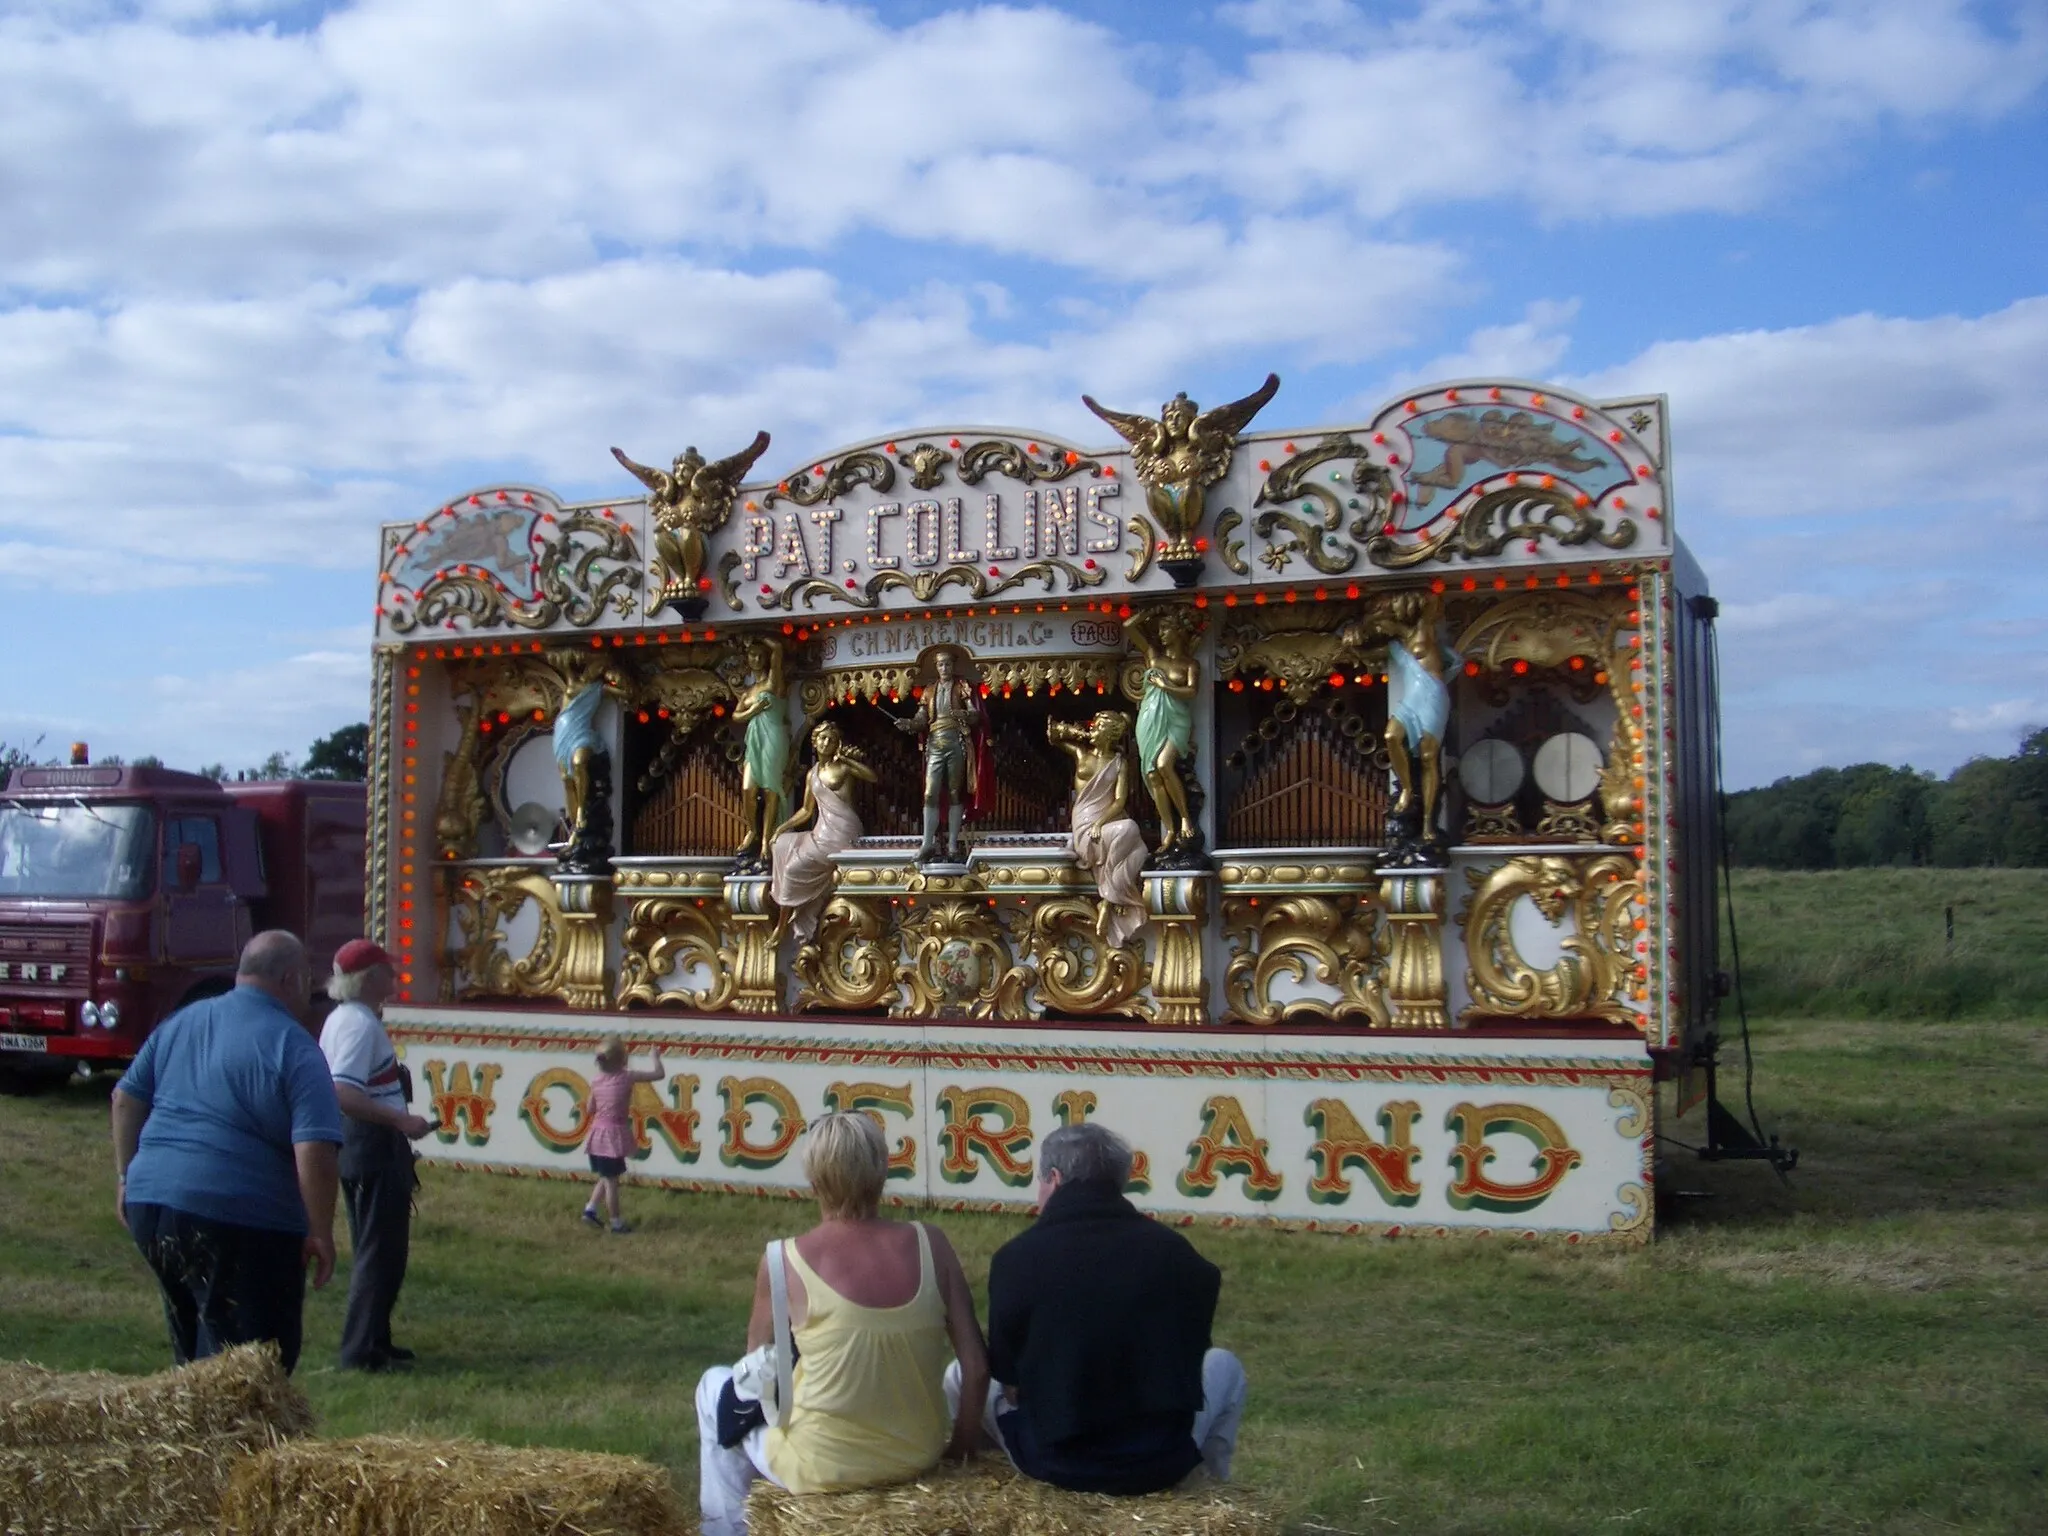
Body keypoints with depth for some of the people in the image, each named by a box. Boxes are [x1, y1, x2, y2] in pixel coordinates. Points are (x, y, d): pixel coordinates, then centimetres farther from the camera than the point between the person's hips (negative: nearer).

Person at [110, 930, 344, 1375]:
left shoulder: (182, 1022, 12)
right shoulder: (294, 1048, -11)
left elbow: (126, 1097, 17)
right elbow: (314, 1151, -19)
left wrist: (127, 1176, 24)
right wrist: (321, 1234, -10)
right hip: (240, 1222, -8)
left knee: (193, 1354, 23)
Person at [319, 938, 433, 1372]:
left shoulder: (342, 1019, 14)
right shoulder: (362, 1024, -18)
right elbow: (345, 1095, -29)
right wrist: (402, 1120, -26)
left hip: (360, 1147, 11)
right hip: (376, 1149, -11)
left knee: (375, 1251, 18)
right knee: (381, 1253, -4)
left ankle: (372, 1342, 26)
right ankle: (362, 1352, 0)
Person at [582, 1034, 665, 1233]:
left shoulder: (596, 1080, 1)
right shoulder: (627, 1077, -14)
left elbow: (591, 1109, 9)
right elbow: (659, 1074, -10)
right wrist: (656, 1057, 7)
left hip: (598, 1133, 6)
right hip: (614, 1135, -6)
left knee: (606, 1178, 22)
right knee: (611, 1181, 2)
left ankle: (590, 1210, 21)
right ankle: (617, 1223, 11)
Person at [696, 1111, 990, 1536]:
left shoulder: (785, 1260, -15)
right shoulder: (930, 1243, -10)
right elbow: (976, 1366, -7)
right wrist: (967, 1426, 10)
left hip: (823, 1465, -3)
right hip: (920, 1453, 3)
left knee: (718, 1386, 24)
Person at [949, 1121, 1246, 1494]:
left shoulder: (1017, 1257, -7)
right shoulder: (1173, 1249, -1)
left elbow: (1008, 1380, 2)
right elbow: (1190, 1355, 10)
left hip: (1056, 1463, -2)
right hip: (1161, 1460, 2)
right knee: (1222, 1364, 31)